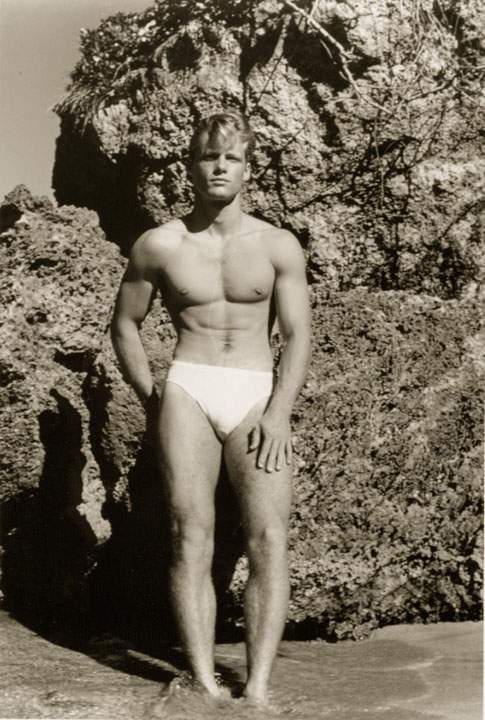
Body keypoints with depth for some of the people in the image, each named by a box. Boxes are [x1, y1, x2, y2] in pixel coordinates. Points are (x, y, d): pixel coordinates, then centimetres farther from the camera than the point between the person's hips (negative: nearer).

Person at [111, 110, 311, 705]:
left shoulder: (278, 246, 8)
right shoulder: (159, 246, 7)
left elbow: (297, 335, 5)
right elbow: (124, 323, 16)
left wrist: (279, 410, -7)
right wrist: (151, 400, 8)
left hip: (257, 394, 1)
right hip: (187, 388, 0)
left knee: (268, 537, -11)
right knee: (190, 534, -9)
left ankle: (258, 687, -8)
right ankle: (204, 682, -6)